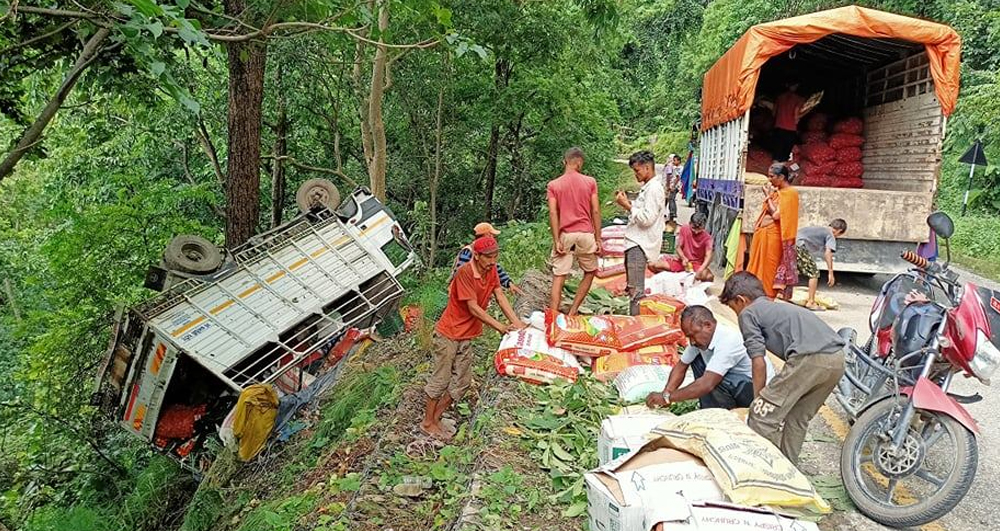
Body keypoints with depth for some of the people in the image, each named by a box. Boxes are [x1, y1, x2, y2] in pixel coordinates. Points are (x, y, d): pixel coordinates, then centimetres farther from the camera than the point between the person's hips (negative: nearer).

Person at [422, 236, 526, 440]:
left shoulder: (491, 270, -1)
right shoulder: (465, 273, -24)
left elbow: (500, 296, -6)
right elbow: (473, 308, -25)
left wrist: (516, 322, -17)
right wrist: (500, 327, -26)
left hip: (466, 336, 8)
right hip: (448, 333, -8)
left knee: (462, 381, 10)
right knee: (441, 379, 2)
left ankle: (436, 418, 23)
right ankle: (427, 422, 17)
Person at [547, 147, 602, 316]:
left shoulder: (553, 185, 3)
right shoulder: (590, 182, 2)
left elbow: (553, 213, -6)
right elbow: (595, 211, -1)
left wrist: (556, 241, -6)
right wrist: (598, 239, 3)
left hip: (564, 235, 0)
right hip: (585, 234, 0)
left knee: (558, 277, 2)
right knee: (590, 272, 18)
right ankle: (573, 311, 14)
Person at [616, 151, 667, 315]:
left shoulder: (654, 188, -15)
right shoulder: (648, 187, 16)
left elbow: (647, 218, -22)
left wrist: (627, 205, -17)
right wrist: (628, 202, 10)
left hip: (640, 245, -11)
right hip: (635, 242, 11)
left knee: (635, 290, -9)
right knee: (632, 287, 17)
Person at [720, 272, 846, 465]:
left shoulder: (748, 313, 11)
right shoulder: (780, 307, 33)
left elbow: (759, 363, 4)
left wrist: (759, 400, 14)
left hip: (809, 358, -8)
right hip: (837, 360, 9)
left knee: (762, 415, 2)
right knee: (798, 418, 23)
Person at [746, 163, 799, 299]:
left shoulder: (790, 193, -11)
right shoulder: (777, 191, 13)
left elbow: (776, 215, -17)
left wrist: (768, 196, -10)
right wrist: (769, 195, 7)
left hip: (773, 236, -8)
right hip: (763, 234, 8)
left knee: (769, 268, -2)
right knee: (759, 266, 10)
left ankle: (769, 296, 6)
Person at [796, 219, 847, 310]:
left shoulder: (820, 230, 29)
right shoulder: (830, 235, 5)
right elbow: (828, 253, -9)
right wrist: (830, 273, -10)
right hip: (799, 245, -8)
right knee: (814, 273, 2)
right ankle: (810, 302, 3)